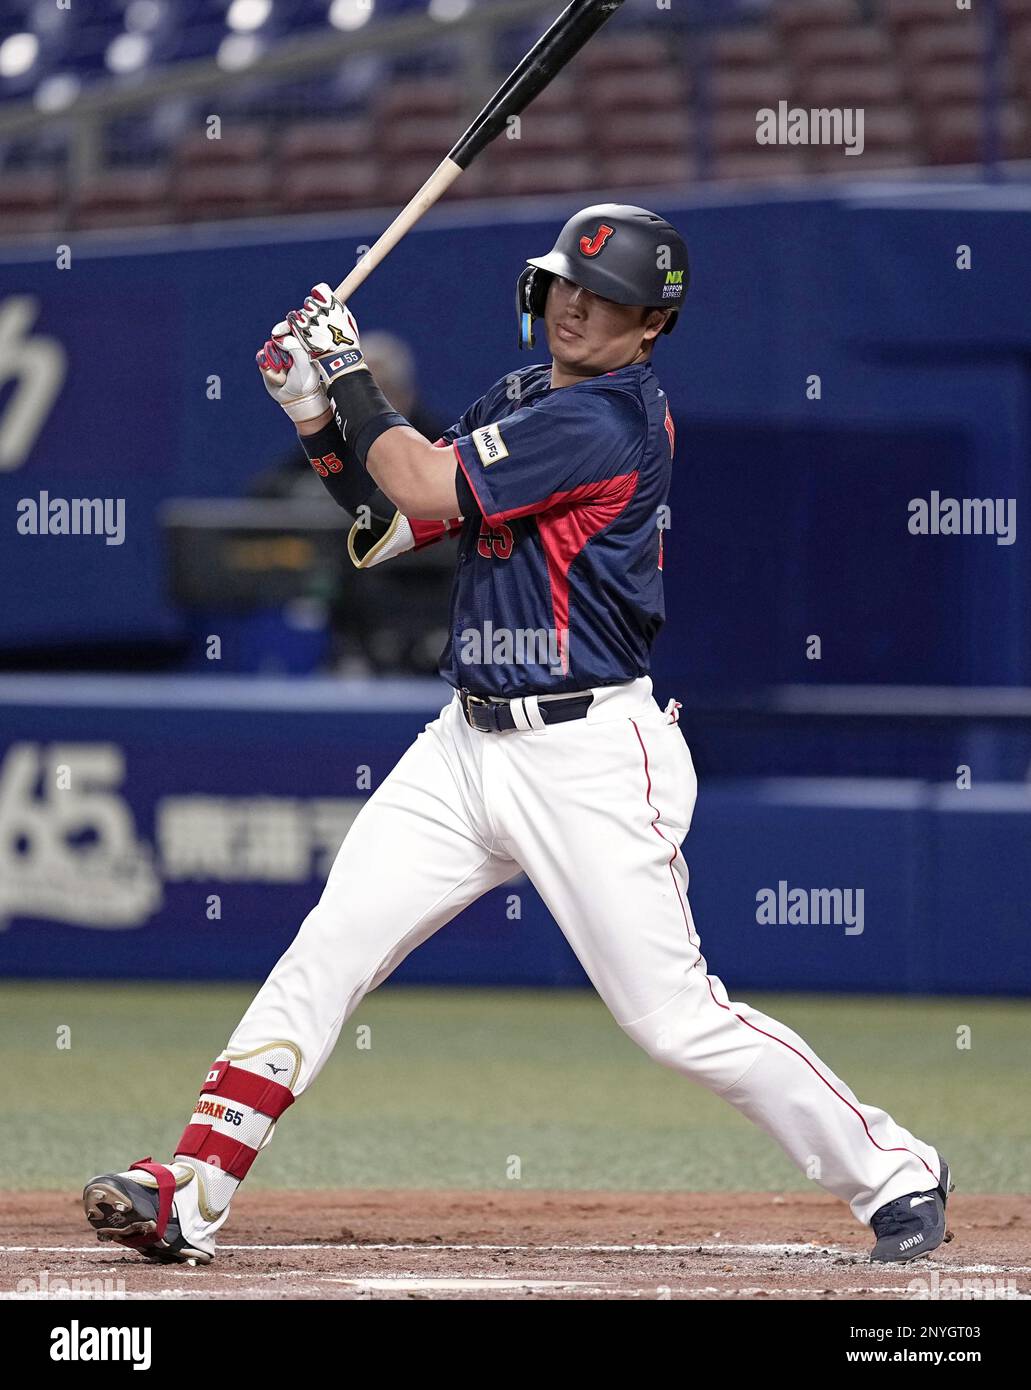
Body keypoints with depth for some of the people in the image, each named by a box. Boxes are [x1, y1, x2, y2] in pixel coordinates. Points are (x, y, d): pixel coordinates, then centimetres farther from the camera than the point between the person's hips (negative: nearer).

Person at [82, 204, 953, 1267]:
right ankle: (188, 1198, -3)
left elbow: (431, 490, -17)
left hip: (587, 758, -8)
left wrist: (349, 371, -4)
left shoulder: (612, 419, -16)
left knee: (674, 1015, -7)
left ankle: (894, 1172, 8)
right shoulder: (520, 398, 13)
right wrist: (317, 413, 3)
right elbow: (393, 523, 16)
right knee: (325, 950, -2)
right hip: (469, 742, 8)